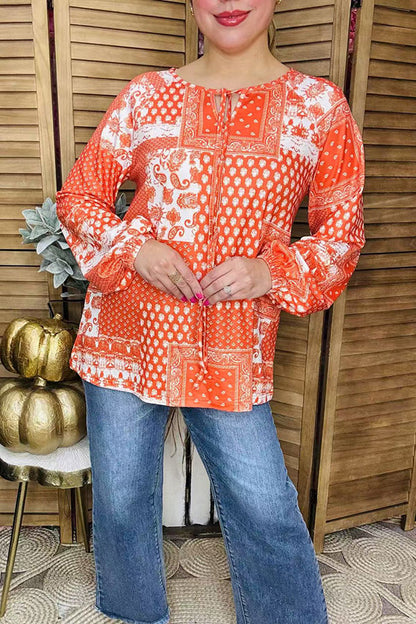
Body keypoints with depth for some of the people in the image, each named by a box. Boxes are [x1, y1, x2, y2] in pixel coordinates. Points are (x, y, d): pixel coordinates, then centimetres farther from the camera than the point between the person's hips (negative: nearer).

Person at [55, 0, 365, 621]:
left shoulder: (320, 105, 2)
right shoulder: (147, 95, 3)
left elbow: (342, 231, 5)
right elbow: (77, 197, 8)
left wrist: (271, 271, -13)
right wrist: (135, 248, -11)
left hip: (233, 353, -1)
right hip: (129, 334, 2)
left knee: (265, 509, 6)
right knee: (120, 501, 15)